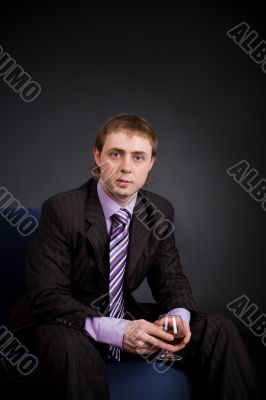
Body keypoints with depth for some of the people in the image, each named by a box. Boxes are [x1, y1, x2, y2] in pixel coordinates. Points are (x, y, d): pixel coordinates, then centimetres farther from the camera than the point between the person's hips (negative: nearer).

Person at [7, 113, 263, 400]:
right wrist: (116, 331, -36)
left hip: (126, 319, 5)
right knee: (72, 348, -41)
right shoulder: (61, 209, -19)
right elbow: (46, 295, -23)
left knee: (219, 330, -10)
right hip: (66, 325, -5)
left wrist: (179, 317, -21)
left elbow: (172, 280, 4)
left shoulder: (160, 212, -2)